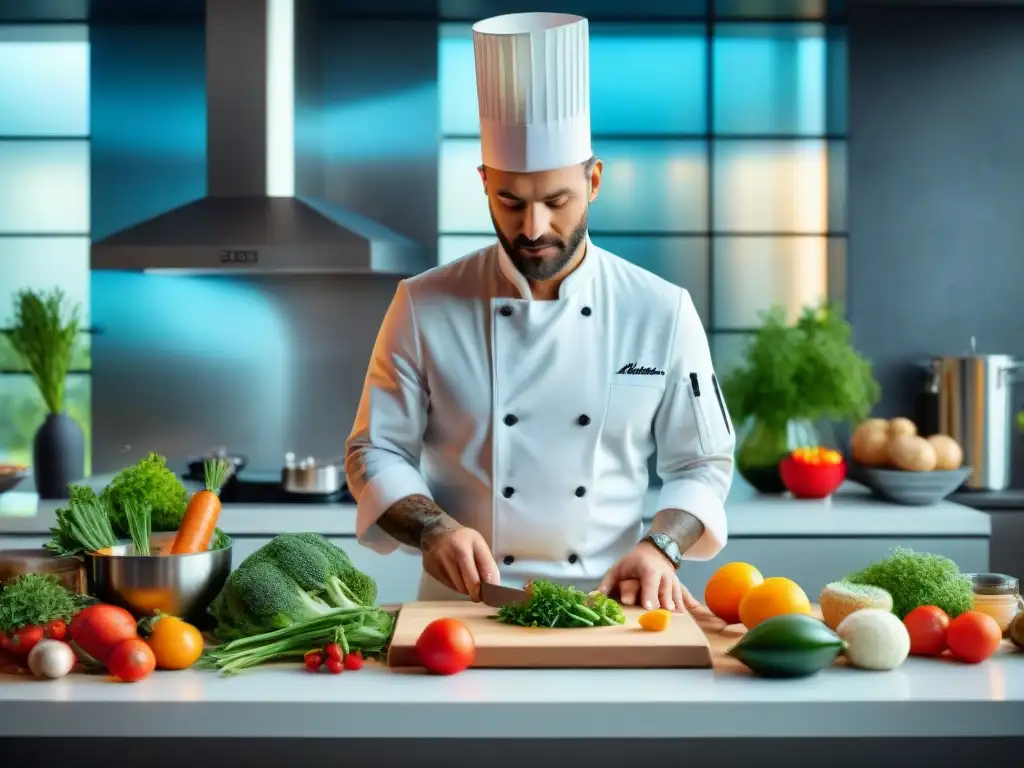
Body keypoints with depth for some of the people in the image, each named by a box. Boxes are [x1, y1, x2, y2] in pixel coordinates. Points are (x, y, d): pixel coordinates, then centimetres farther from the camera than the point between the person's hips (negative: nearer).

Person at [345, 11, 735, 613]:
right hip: (465, 609, 0)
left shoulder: (661, 312, 1)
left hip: (606, 606, 1)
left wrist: (659, 548, -9)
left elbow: (702, 463, 8)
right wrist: (432, 528, -12)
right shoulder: (427, 307, -1)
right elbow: (377, 451, 5)